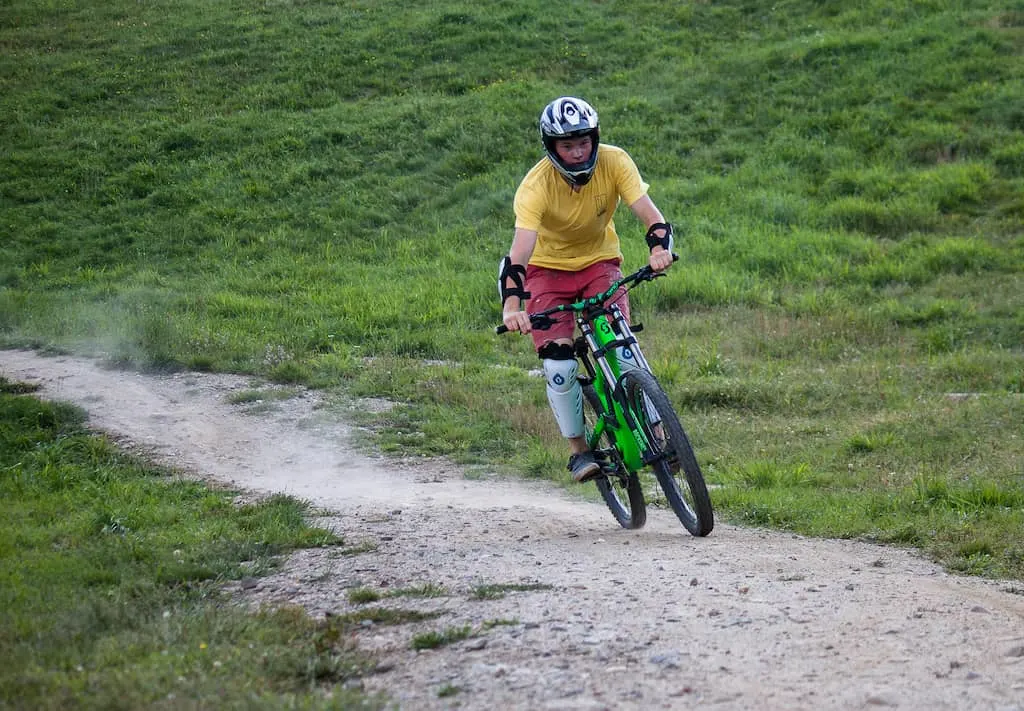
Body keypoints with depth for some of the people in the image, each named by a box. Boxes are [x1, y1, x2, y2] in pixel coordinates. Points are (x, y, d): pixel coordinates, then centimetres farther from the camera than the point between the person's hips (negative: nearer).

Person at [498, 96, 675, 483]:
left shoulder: (614, 161, -22)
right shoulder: (536, 185, -28)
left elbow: (650, 214, -29)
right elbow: (519, 251, -38)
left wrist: (660, 247, -52)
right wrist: (511, 305, -55)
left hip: (599, 260, 1)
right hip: (548, 269, -1)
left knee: (621, 347, -22)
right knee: (559, 365, -16)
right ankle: (578, 450, 2)